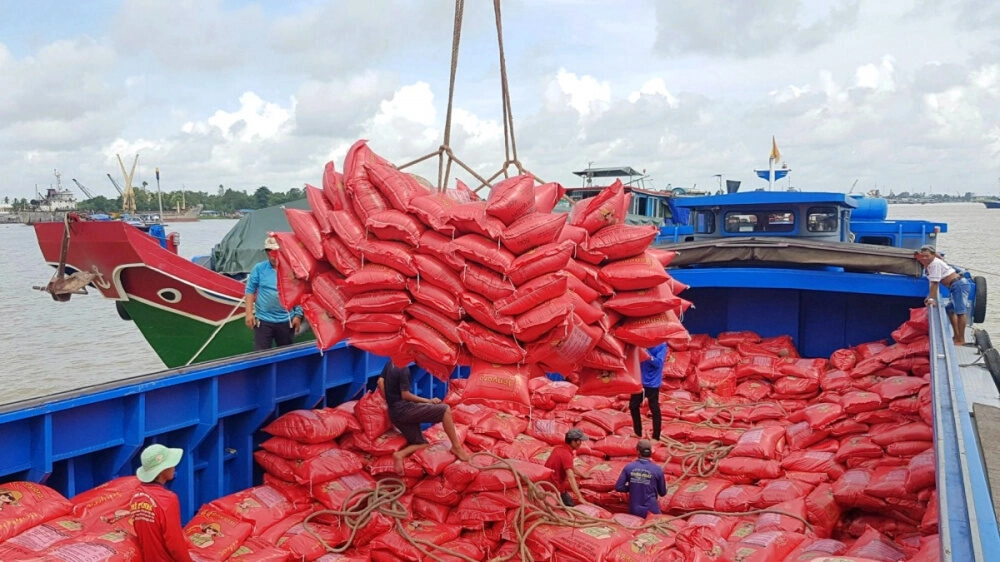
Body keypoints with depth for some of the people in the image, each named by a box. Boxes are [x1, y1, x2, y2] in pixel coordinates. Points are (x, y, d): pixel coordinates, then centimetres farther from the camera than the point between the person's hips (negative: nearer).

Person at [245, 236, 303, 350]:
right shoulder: (259, 269, -1)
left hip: (286, 321, 1)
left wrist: (298, 316, 0)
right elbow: (250, 290, 2)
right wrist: (249, 313, -4)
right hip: (263, 320, -1)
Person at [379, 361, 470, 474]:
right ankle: (456, 447, -5)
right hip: (405, 409, -9)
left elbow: (380, 382, 16)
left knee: (422, 444, 14)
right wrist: (428, 401, -9)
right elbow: (405, 395, -17)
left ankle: (400, 455, -9)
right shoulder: (403, 369, -16)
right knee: (445, 410, -10)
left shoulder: (389, 363, 10)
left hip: (394, 414, 9)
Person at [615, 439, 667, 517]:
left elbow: (618, 487, -2)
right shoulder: (657, 469, -6)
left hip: (634, 510, 2)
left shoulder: (629, 467, -3)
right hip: (651, 511, -2)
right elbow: (663, 492, 5)